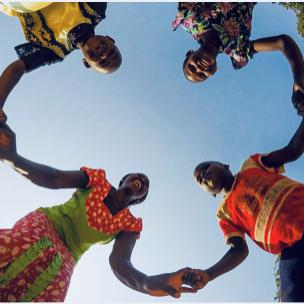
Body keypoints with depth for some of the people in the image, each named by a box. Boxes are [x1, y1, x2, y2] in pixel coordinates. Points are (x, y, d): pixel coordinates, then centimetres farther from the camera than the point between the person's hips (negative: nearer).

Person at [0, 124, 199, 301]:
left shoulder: (130, 225, 6)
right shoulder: (98, 180, 2)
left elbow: (119, 262, -15)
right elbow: (52, 178, -15)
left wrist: (147, 282, -41)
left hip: (65, 257, 2)